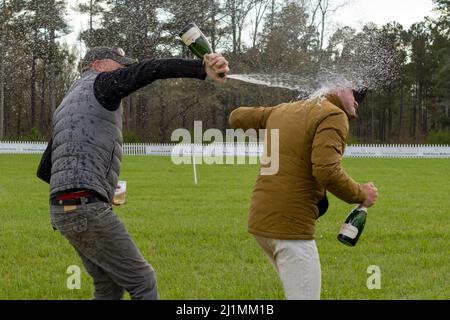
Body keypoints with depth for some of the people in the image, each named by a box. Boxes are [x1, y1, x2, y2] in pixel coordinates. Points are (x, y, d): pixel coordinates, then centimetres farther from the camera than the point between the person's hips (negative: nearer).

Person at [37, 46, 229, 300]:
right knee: (142, 281, -3)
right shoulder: (100, 83, 1)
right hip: (86, 209, -9)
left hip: (68, 210, 9)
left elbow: (44, 171, 27)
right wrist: (203, 69, -26)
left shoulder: (66, 108, 26)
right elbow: (148, 70, -16)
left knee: (110, 287, 17)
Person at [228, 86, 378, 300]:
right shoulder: (333, 116, -9)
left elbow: (237, 117, 28)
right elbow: (327, 170, -23)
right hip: (291, 223, -9)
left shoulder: (282, 110, 15)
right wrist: (361, 195, -7)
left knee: (299, 292, 22)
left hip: (260, 219, 9)